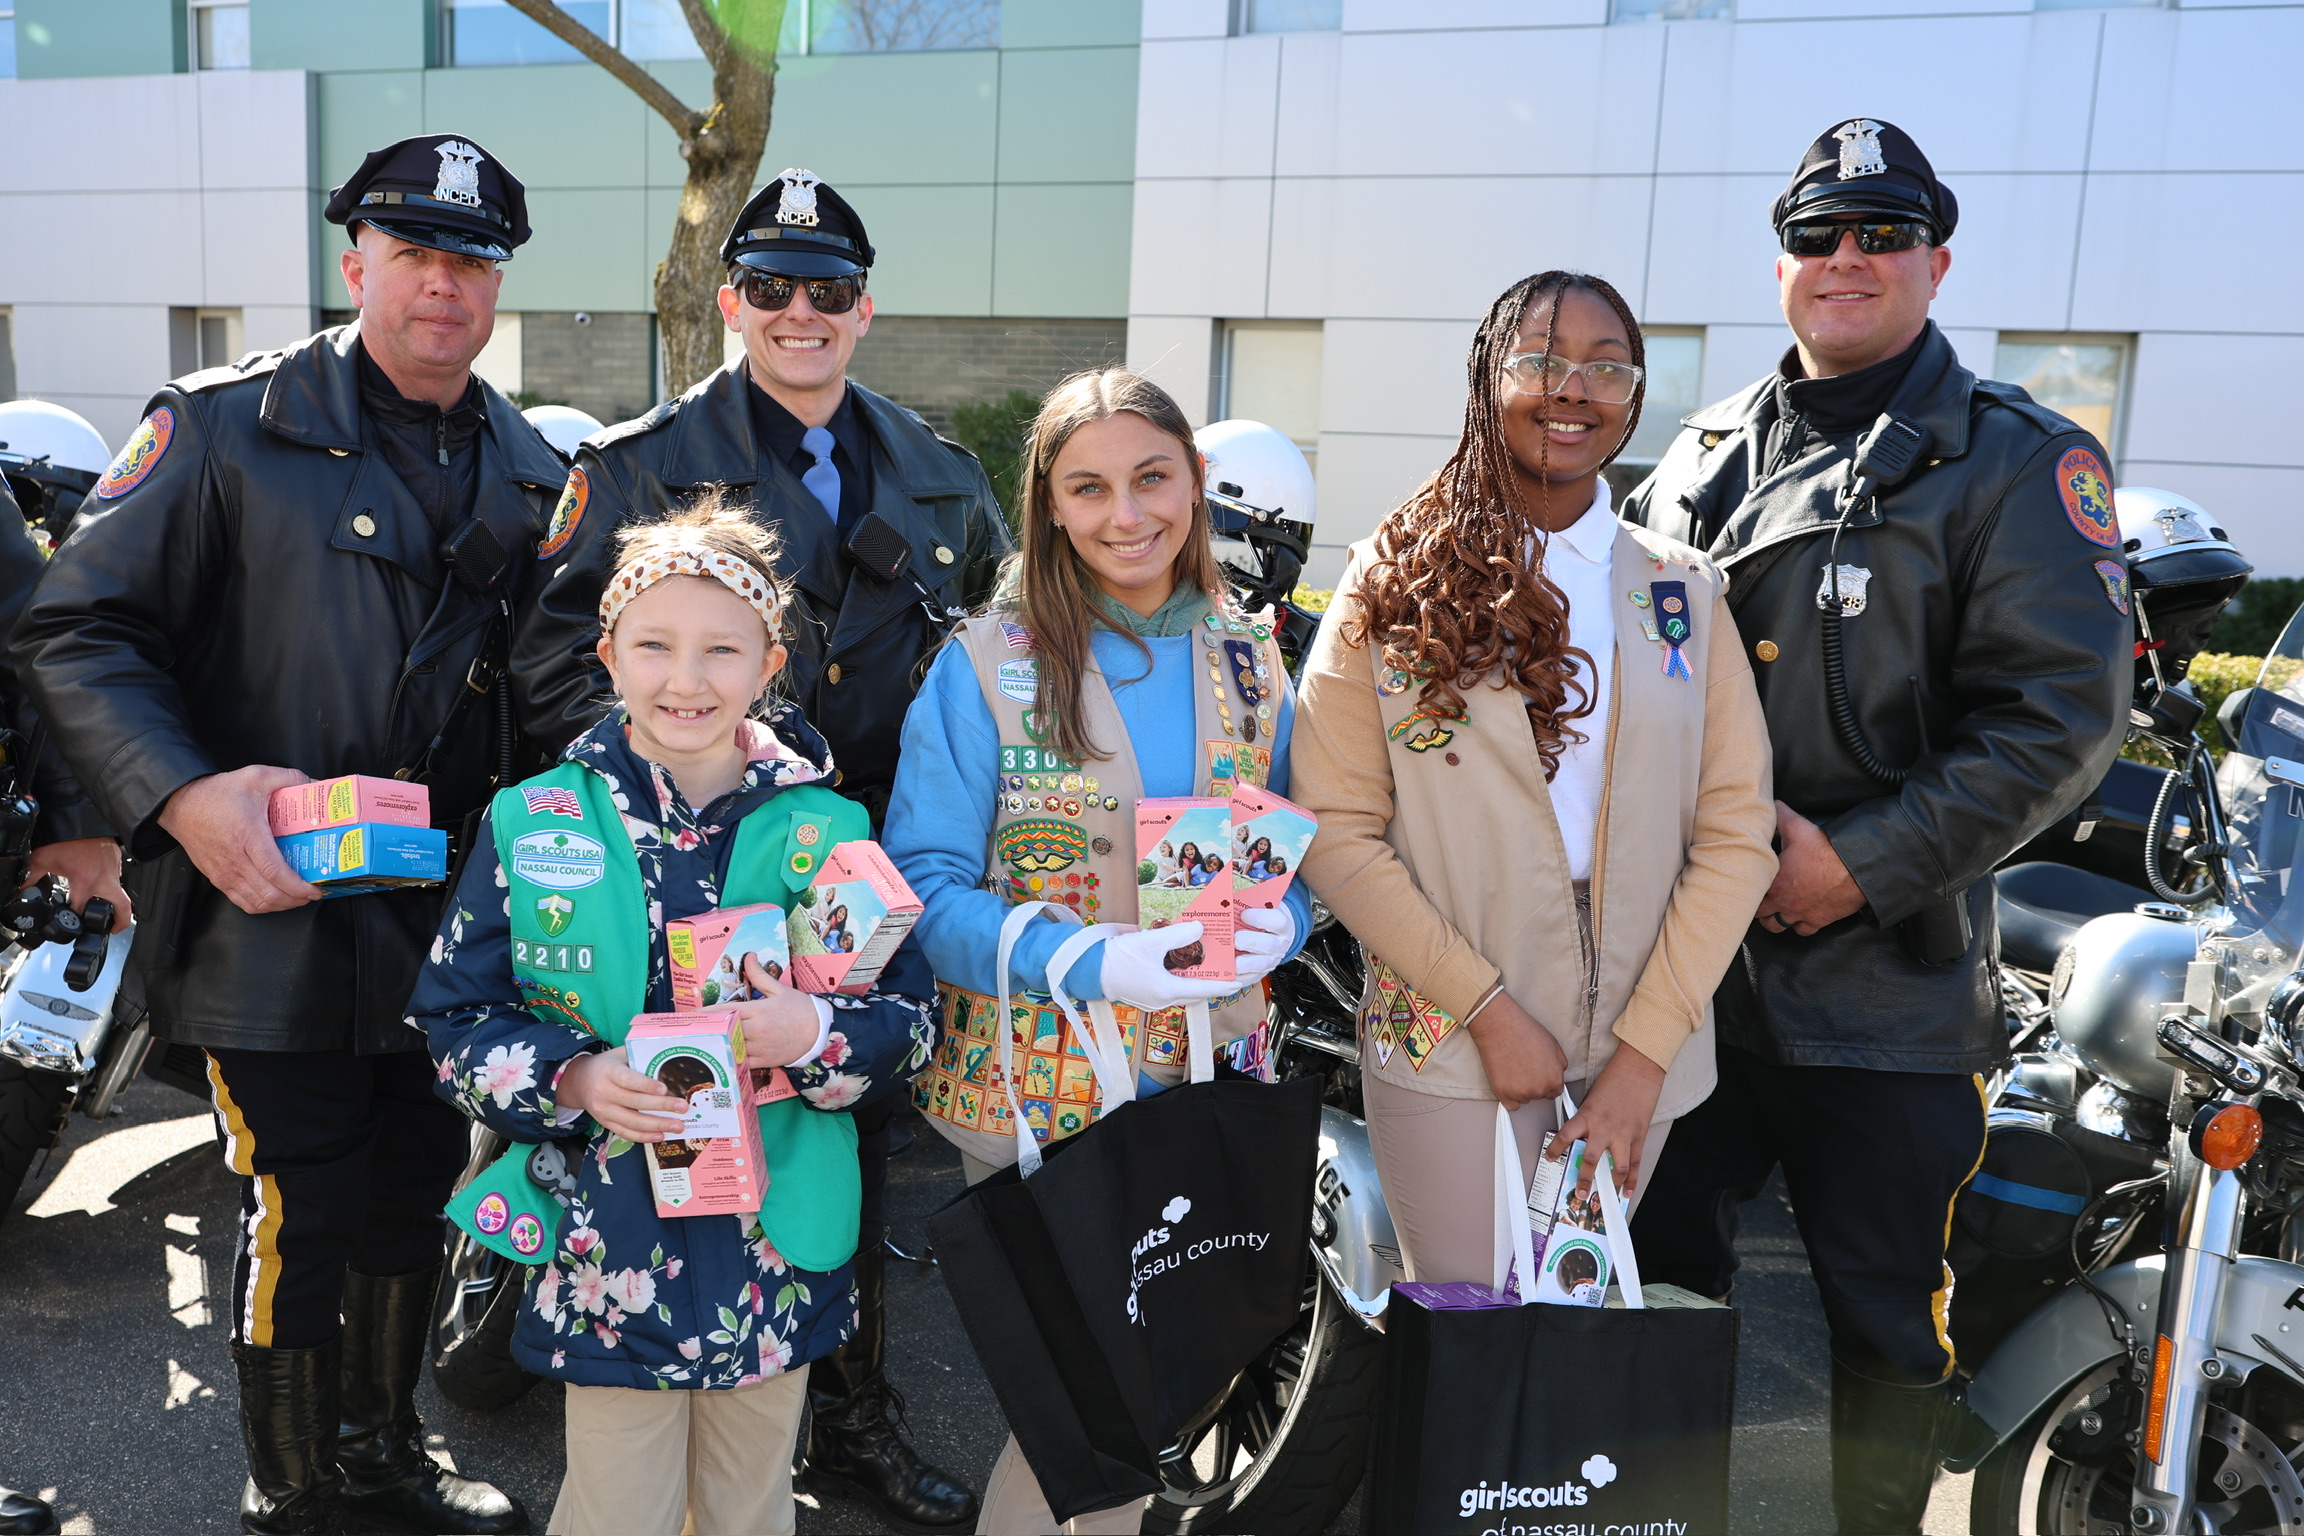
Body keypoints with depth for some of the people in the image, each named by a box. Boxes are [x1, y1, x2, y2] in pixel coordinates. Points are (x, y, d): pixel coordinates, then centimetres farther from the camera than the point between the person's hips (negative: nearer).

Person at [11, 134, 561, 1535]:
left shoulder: (528, 468, 9)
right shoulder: (230, 426, -7)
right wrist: (186, 796, -23)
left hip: (450, 920, 6)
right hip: (276, 909, -5)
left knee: (416, 1196, 18)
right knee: (304, 1218, 3)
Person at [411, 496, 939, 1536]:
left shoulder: (827, 831, -3)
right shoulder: (532, 824, -3)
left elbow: (913, 1018, -1)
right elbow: (454, 1025, -1)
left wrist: (819, 1032, -21)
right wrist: (572, 1079, -18)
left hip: (776, 1260, 1)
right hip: (608, 1257, -1)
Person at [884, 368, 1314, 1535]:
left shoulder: (1247, 661, 5)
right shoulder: (985, 667, -7)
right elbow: (925, 883, -11)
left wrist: (1277, 923, -13)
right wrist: (1096, 963, -24)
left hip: (1205, 1091, 4)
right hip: (1036, 1093, -4)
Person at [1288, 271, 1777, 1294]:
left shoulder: (1683, 594, 5)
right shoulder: (1394, 585, -2)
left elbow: (1735, 833, 0)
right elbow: (1337, 831, -7)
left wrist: (1645, 1051, -9)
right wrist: (1488, 1008, -13)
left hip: (1638, 1049, 3)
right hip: (1449, 1046, -2)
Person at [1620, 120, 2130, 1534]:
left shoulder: (2015, 462, -4)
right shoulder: (1709, 453, 13)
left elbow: (2061, 712, -11)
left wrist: (1868, 861, -18)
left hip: (1885, 981, -5)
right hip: (1683, 956, 5)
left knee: (1887, 1324, 9)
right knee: (1657, 1270, 17)